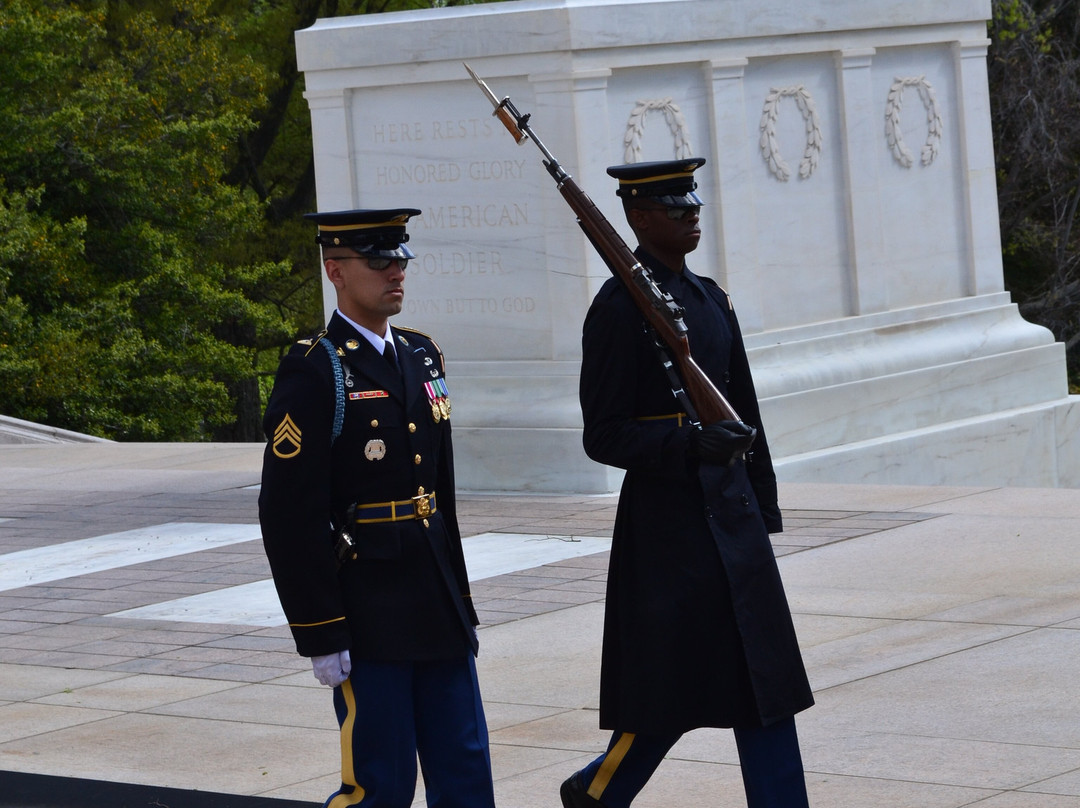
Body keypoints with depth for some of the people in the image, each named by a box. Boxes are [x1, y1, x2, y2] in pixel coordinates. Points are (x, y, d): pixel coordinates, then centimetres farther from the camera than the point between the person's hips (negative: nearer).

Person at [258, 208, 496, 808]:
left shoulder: (422, 356, 13)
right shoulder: (313, 372, -11)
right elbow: (290, 516, -14)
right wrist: (320, 638, -16)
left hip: (435, 612, 7)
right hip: (366, 617, -7)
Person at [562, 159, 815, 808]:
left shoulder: (710, 299, 13)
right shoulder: (620, 307, -11)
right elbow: (604, 437, -14)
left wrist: (763, 504, 17)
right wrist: (692, 446, -26)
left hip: (733, 513, 7)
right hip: (667, 521, -7)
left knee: (767, 682, 5)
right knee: (672, 689, 1)